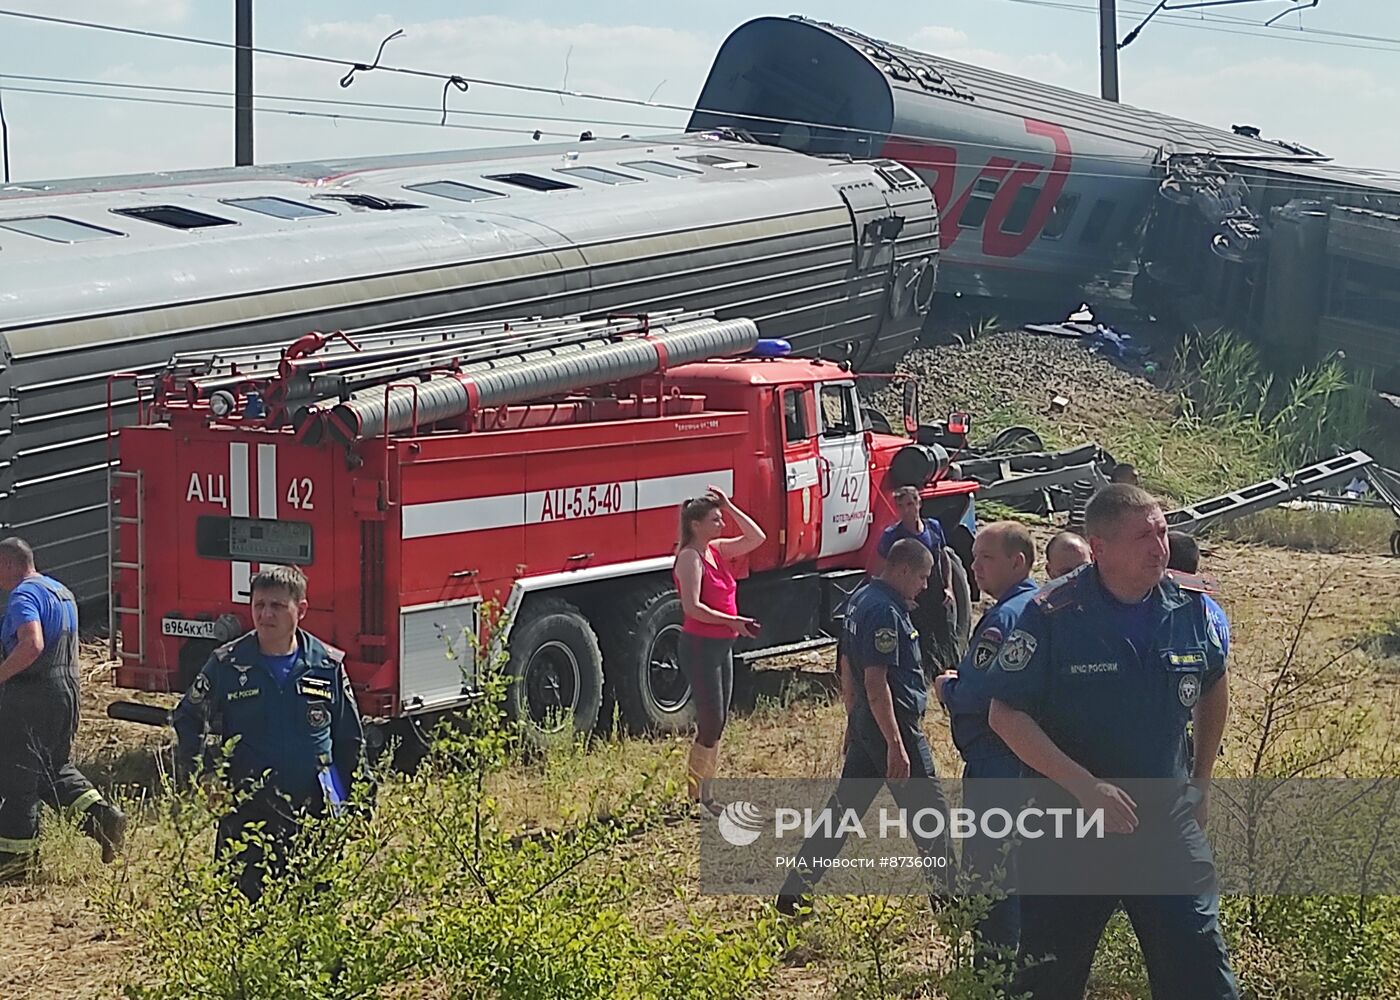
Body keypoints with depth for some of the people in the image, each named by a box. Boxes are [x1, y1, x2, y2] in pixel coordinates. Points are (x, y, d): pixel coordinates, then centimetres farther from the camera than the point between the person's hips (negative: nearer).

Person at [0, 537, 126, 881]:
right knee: (54, 765, 20)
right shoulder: (61, 592, 17)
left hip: (29, 696, -10)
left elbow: (32, 644, -30)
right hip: (65, 691, 10)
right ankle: (100, 812, 4)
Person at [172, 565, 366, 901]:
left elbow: (351, 741, 10)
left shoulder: (327, 665, 2)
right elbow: (187, 720, 11)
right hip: (248, 813, -1)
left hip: (317, 811, 1)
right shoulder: (227, 665, -1)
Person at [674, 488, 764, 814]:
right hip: (700, 646, -9)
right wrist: (732, 621, -26)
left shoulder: (716, 550, 10)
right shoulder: (690, 557, -15)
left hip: (722, 646, 9)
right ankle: (698, 794, 1)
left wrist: (730, 507, 6)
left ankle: (704, 791, 17)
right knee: (711, 721, -7)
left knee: (717, 722, 11)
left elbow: (757, 538, 13)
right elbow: (693, 607, -23)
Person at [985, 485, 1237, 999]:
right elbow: (1005, 715, -14)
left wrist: (1201, 779, 17)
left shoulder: (1192, 611, -2)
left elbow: (1214, 687, 18)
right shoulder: (1052, 616, -14)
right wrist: (1086, 786, -21)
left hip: (1168, 821, 2)